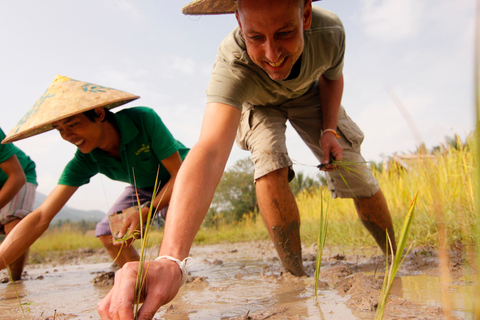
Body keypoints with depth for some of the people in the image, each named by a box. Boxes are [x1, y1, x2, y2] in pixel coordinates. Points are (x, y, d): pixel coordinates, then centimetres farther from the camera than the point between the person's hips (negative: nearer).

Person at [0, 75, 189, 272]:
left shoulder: (144, 119, -36)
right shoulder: (85, 160, -24)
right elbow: (41, 217, -28)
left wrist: (146, 211, -40)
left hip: (175, 181, -4)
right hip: (143, 187, 4)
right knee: (108, 233, -10)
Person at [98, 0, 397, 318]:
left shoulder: (330, 30, -33)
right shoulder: (231, 66, -44)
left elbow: (332, 77, -7)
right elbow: (210, 152, -60)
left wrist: (329, 129, -21)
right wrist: (171, 259, -72)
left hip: (309, 94, 3)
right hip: (256, 103, -2)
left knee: (353, 170, -8)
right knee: (270, 160, -33)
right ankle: (296, 275, -16)